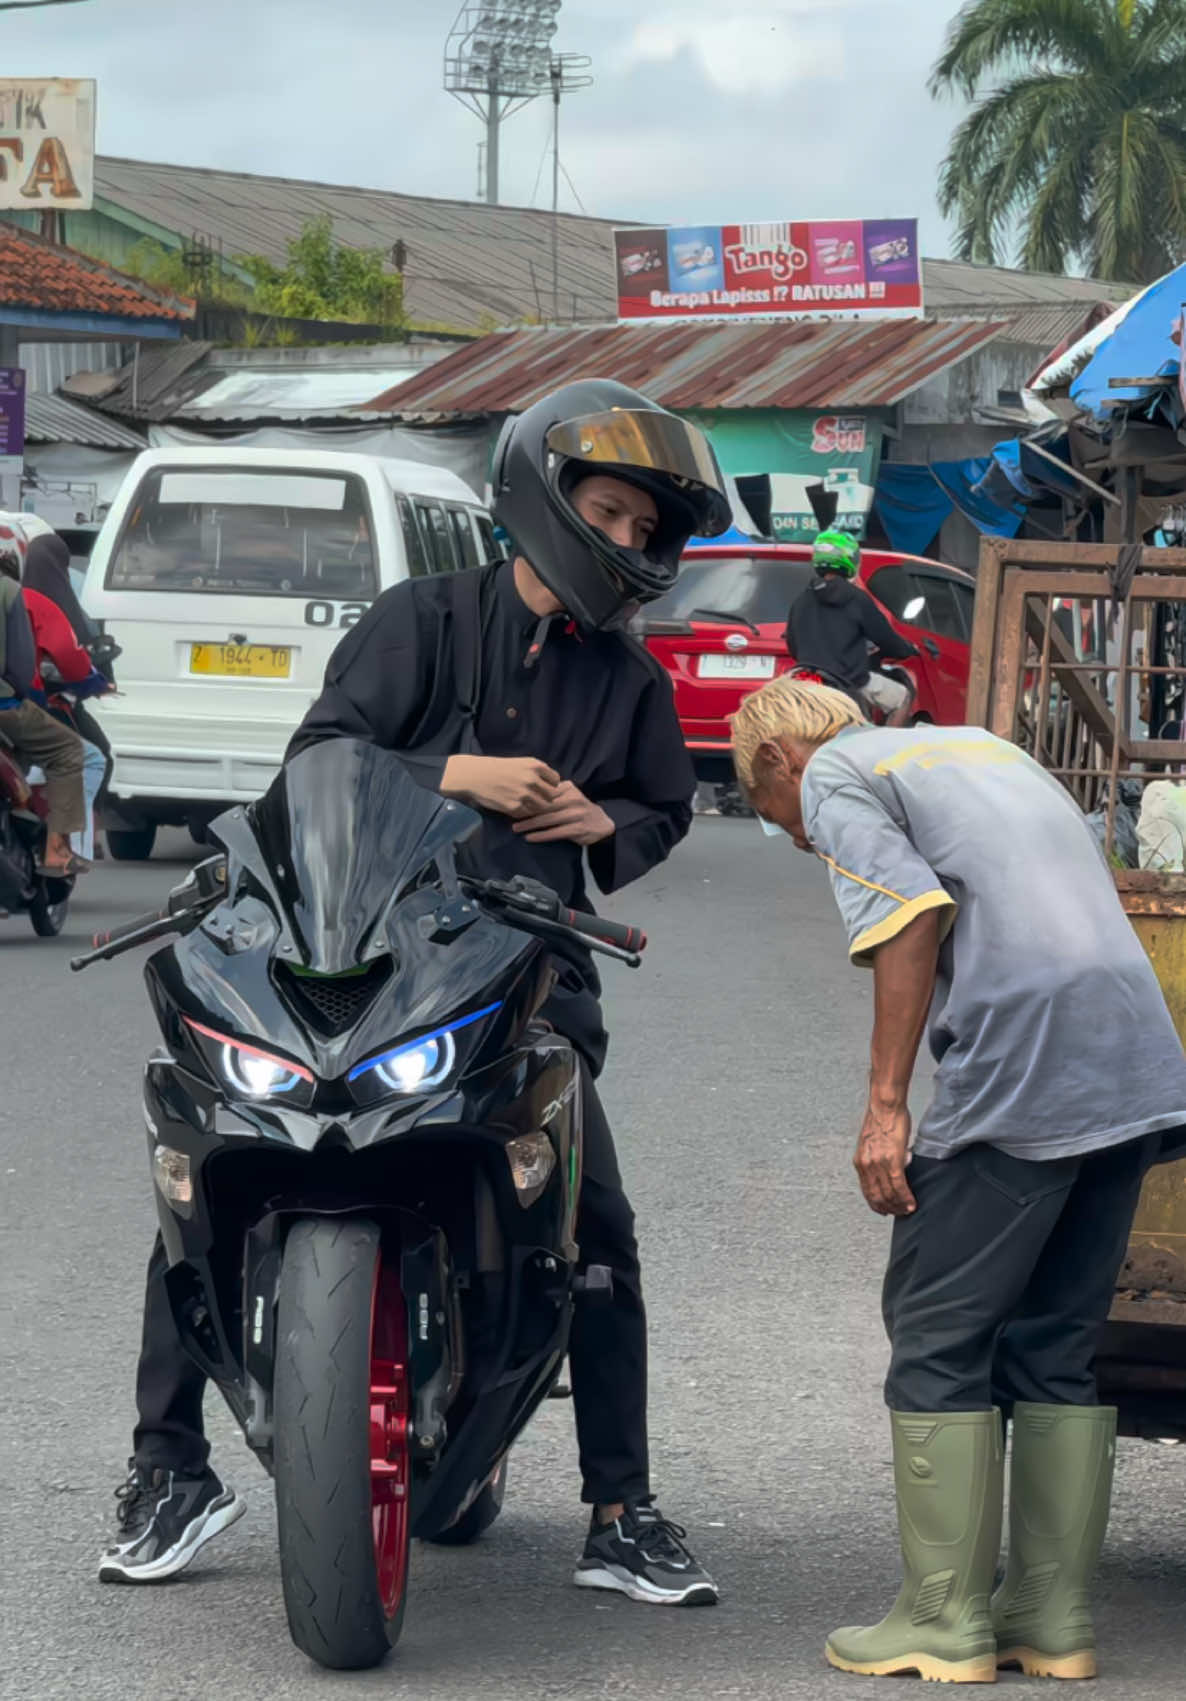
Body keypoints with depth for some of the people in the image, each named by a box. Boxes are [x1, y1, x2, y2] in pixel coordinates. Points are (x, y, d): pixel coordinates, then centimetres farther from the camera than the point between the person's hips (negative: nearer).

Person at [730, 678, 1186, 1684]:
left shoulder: (833, 776, 7)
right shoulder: (980, 747, 30)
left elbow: (914, 916, -10)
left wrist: (885, 1104, -11)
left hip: (1020, 1071, -8)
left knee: (939, 1336, 1)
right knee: (1059, 1339, 13)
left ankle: (946, 1620, 2)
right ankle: (1055, 1615, 14)